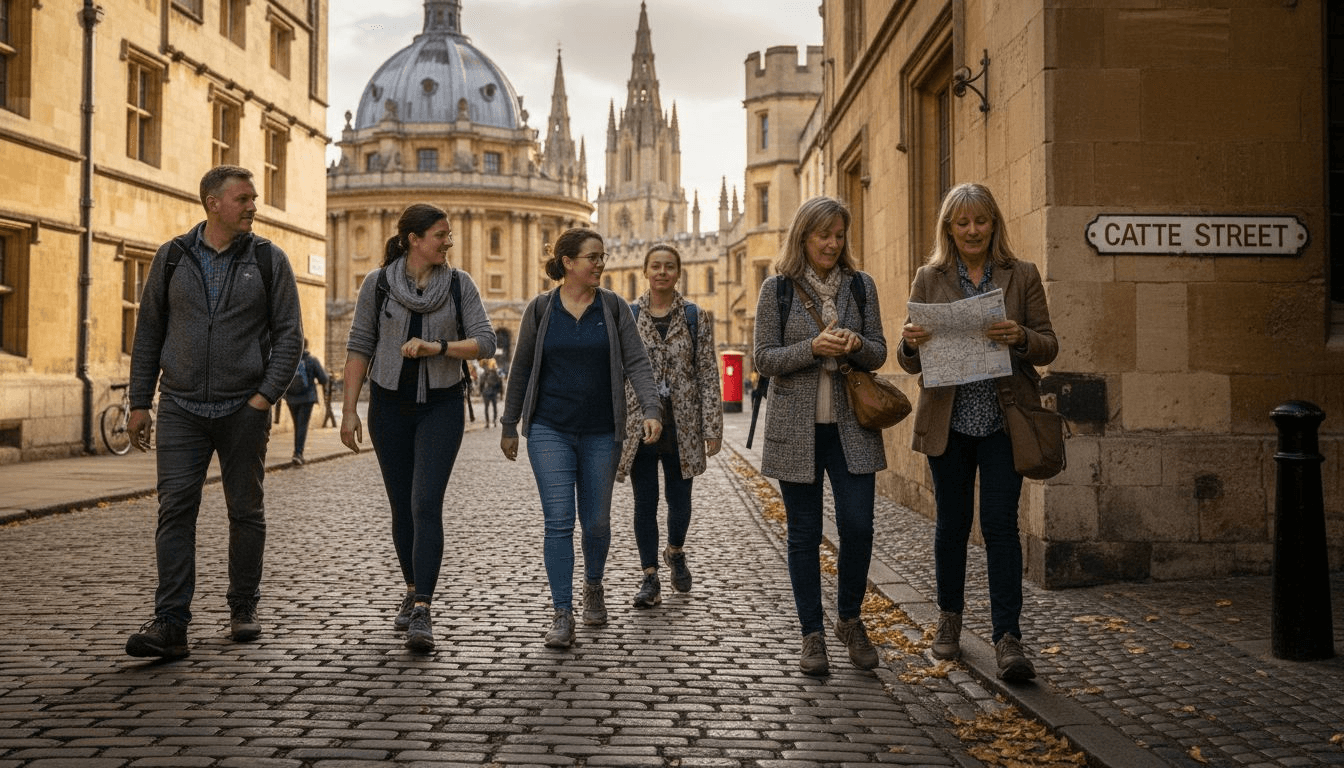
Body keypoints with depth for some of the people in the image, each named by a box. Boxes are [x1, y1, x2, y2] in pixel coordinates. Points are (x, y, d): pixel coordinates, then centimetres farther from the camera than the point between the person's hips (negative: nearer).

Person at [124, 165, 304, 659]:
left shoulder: (268, 260, 3)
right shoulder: (173, 257, 7)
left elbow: (289, 335, 1)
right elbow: (148, 332, 10)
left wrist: (265, 397, -9)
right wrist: (139, 402, 6)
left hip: (243, 409, 0)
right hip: (180, 408, 1)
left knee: (246, 511, 7)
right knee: (175, 509, -8)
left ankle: (243, 609, 22)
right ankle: (170, 623, -7)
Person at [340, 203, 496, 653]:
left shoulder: (459, 285, -1)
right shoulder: (377, 283, -2)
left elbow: (485, 342, -7)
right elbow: (359, 347, 0)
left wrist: (437, 347, -23)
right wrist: (349, 410, -3)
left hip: (441, 406, -1)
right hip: (390, 405, 1)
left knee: (426, 504, -13)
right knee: (402, 507, 11)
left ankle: (422, 614, -14)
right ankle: (413, 591, 31)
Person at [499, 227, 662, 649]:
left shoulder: (613, 307, 2)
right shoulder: (540, 309, 1)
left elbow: (637, 362, -3)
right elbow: (521, 370, 8)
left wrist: (650, 410, -18)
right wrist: (509, 425, 9)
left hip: (601, 433, 1)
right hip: (550, 430, -1)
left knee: (596, 521, 9)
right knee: (558, 521, -8)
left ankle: (593, 586, 36)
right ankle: (562, 614, -2)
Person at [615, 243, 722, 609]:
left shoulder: (696, 317, 2)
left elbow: (708, 374, 1)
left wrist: (712, 427, -4)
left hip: (682, 424, 0)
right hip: (638, 424, 0)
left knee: (679, 498, 9)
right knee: (645, 502, 3)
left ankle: (675, 552, 38)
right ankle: (650, 578, 14)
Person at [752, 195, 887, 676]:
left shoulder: (860, 285, 7)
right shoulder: (777, 288, 1)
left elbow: (879, 354, 8)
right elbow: (763, 358, -4)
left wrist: (857, 345, -15)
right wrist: (814, 348, -19)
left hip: (851, 425, 2)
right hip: (796, 428, -1)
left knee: (858, 525, -4)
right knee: (804, 533, 5)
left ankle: (850, 619, 20)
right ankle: (812, 636, 16)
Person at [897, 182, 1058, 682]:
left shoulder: (1022, 275, 5)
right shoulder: (929, 279, 7)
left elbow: (1049, 346, 3)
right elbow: (911, 361, 7)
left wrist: (1020, 337, -19)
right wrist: (909, 343, -17)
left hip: (1003, 420, -1)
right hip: (948, 421, 1)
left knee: (1000, 524, -6)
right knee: (952, 523, 11)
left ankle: (1007, 637, -1)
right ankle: (949, 618, 29)